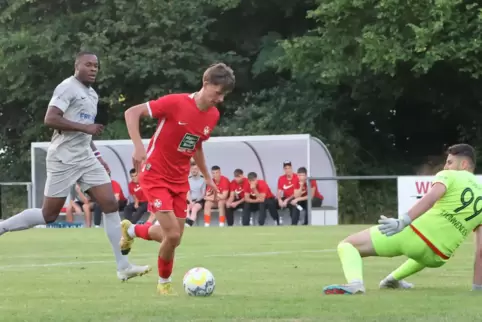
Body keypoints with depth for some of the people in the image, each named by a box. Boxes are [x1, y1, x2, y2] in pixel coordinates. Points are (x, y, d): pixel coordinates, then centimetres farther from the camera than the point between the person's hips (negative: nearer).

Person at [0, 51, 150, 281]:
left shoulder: (92, 94, 16)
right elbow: (50, 119, -23)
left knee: (110, 204, -3)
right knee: (49, 214, -3)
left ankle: (123, 267, -3)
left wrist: (97, 156, 19)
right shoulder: (68, 88, -12)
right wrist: (85, 127, -24)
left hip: (85, 158, 8)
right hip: (64, 158, -8)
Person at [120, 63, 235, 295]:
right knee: (173, 234, -16)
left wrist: (207, 176, 19)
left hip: (180, 180, 7)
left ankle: (131, 230, 39)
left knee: (174, 237, 10)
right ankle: (164, 283, 13)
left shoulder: (213, 116, 0)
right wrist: (138, 147, -28)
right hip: (155, 175, -7)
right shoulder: (176, 103, -21)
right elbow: (132, 113, -17)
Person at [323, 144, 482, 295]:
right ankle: (393, 279, 48)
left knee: (346, 245, 4)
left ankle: (355, 283, -25)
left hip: (414, 234, -6)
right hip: (436, 257, 6)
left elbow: (431, 197, -16)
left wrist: (402, 221, -29)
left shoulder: (449, 176, 7)